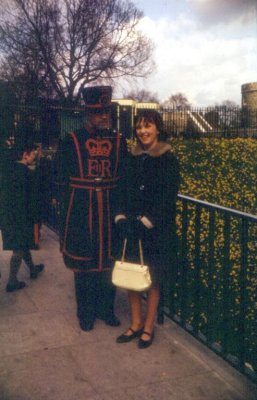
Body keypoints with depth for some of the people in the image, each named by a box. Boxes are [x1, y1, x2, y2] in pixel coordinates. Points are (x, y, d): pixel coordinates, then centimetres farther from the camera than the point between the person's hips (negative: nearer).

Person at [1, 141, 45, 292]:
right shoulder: (25, 172, -19)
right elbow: (29, 199, -18)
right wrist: (35, 220, -13)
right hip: (21, 215, -9)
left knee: (23, 244, 22)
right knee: (19, 249, 2)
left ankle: (33, 269, 39)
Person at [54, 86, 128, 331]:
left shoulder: (119, 142, 5)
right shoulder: (71, 141, -2)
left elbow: (124, 179, 7)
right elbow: (62, 180, -2)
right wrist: (67, 211, -9)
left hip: (110, 213, 2)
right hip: (80, 216, -2)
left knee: (108, 262, 12)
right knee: (83, 265, 9)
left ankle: (106, 309, 30)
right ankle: (85, 313, 25)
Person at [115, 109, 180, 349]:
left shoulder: (168, 160, -7)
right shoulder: (133, 158, 7)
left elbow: (167, 198, -11)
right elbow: (124, 191, 8)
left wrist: (145, 222, -17)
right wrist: (121, 218, -7)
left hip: (156, 230, -4)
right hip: (130, 227, 5)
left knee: (152, 279, 6)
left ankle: (148, 327, 21)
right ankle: (136, 323, 26)